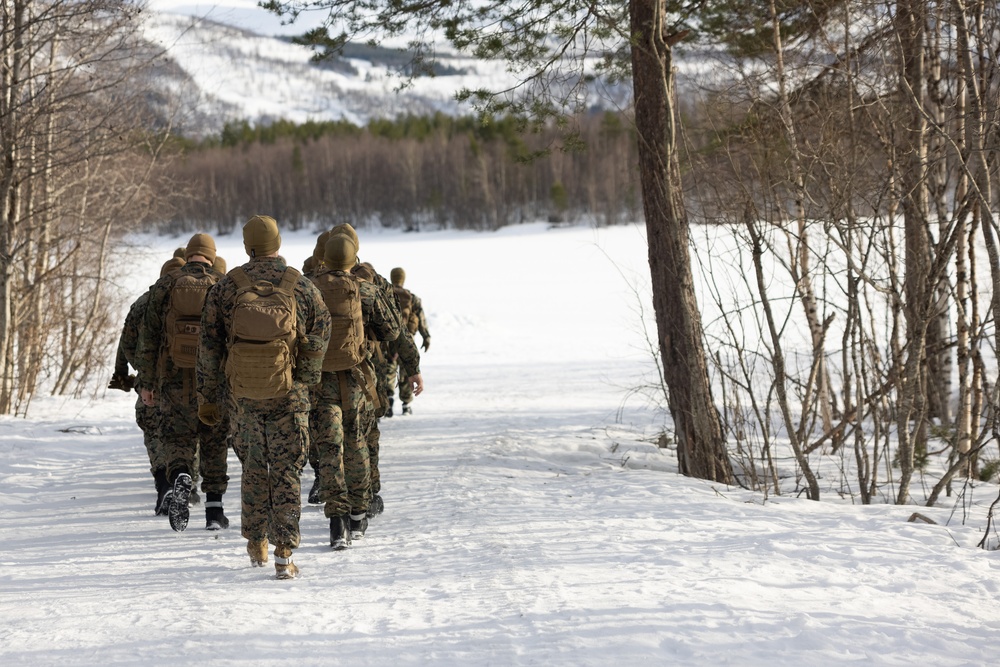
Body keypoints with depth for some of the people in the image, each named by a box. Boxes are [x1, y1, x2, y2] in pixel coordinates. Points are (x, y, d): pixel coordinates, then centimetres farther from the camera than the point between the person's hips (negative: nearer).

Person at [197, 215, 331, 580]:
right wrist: (309, 378, 19)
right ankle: (284, 554, -6)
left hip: (242, 392, 2)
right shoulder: (302, 287, -5)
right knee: (286, 471, 3)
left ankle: (256, 544, 25)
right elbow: (320, 338, 1)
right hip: (289, 393, -1)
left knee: (254, 463, 21)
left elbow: (209, 346, 0)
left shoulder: (225, 289, -2)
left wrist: (207, 396, 8)